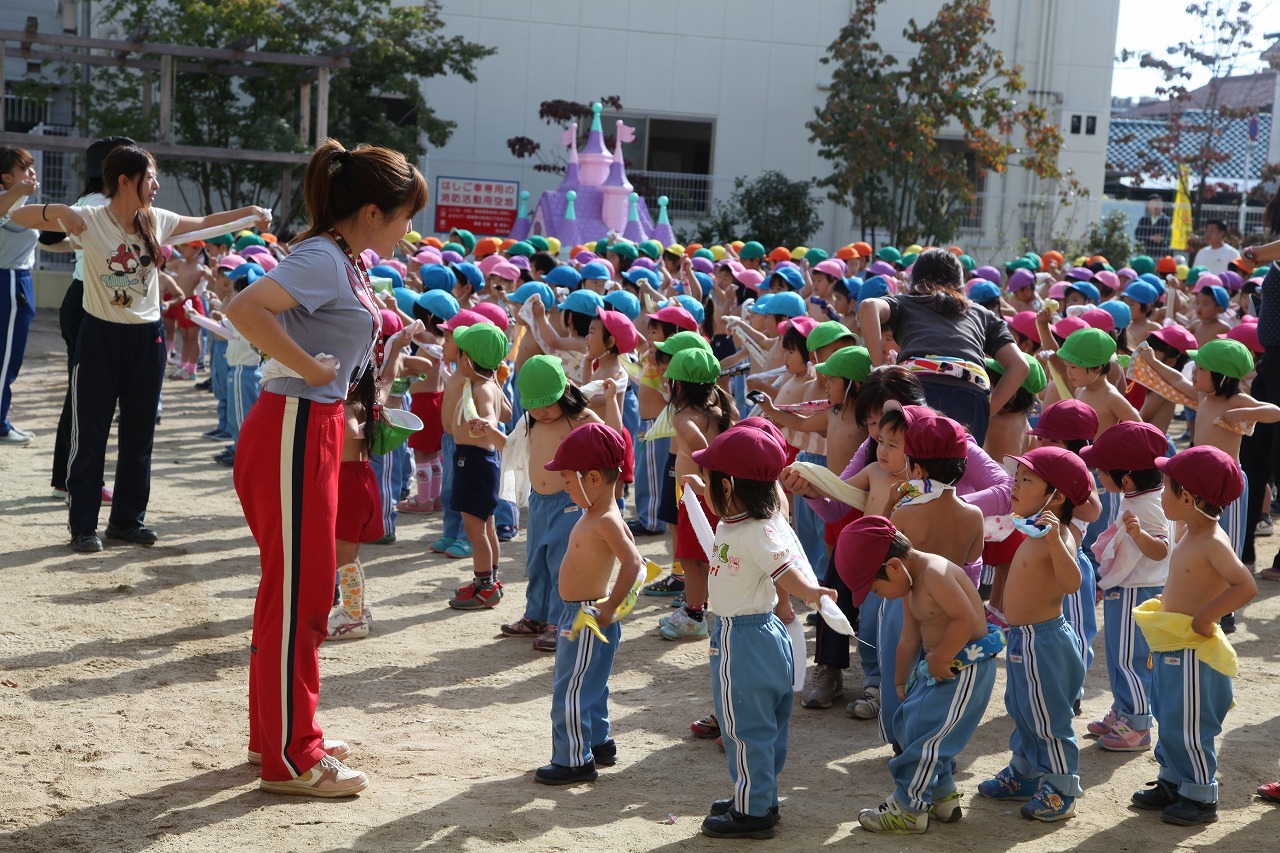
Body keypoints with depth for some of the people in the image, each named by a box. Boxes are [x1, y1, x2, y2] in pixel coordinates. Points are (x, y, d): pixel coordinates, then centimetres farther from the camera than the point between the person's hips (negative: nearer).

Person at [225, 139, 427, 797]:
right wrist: (309, 367, -25)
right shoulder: (324, 259, -17)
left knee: (300, 588, 18)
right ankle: (291, 760, 9)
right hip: (294, 429, -10)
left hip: (317, 429, 10)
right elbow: (245, 308, -33)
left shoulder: (346, 262, 11)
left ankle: (276, 730, 31)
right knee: (297, 593, -2)